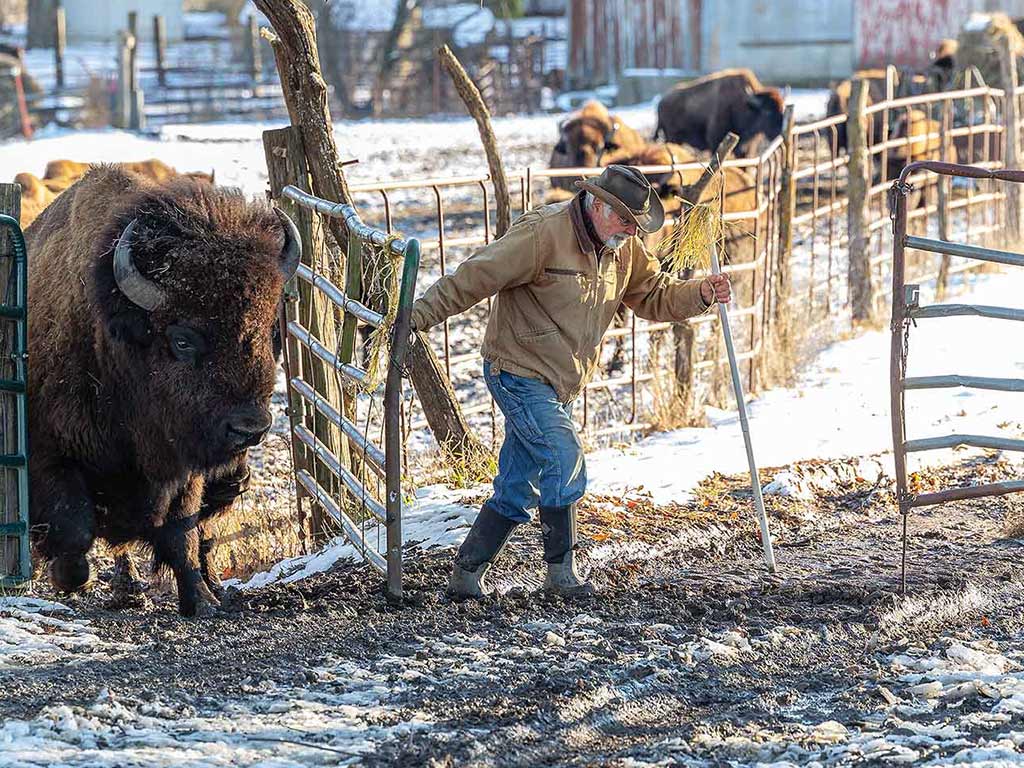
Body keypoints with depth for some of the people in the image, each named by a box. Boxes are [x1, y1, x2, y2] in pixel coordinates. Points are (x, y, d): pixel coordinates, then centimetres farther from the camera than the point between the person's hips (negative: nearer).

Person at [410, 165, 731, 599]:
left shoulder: (623, 248, 6)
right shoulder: (543, 234, -20)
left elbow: (654, 294, 14)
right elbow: (475, 277, -21)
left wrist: (700, 295, -6)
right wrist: (418, 317, -23)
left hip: (559, 384, 8)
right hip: (519, 374, -8)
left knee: (518, 489, 9)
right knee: (565, 464, -16)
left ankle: (467, 575, 17)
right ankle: (561, 571, -3)